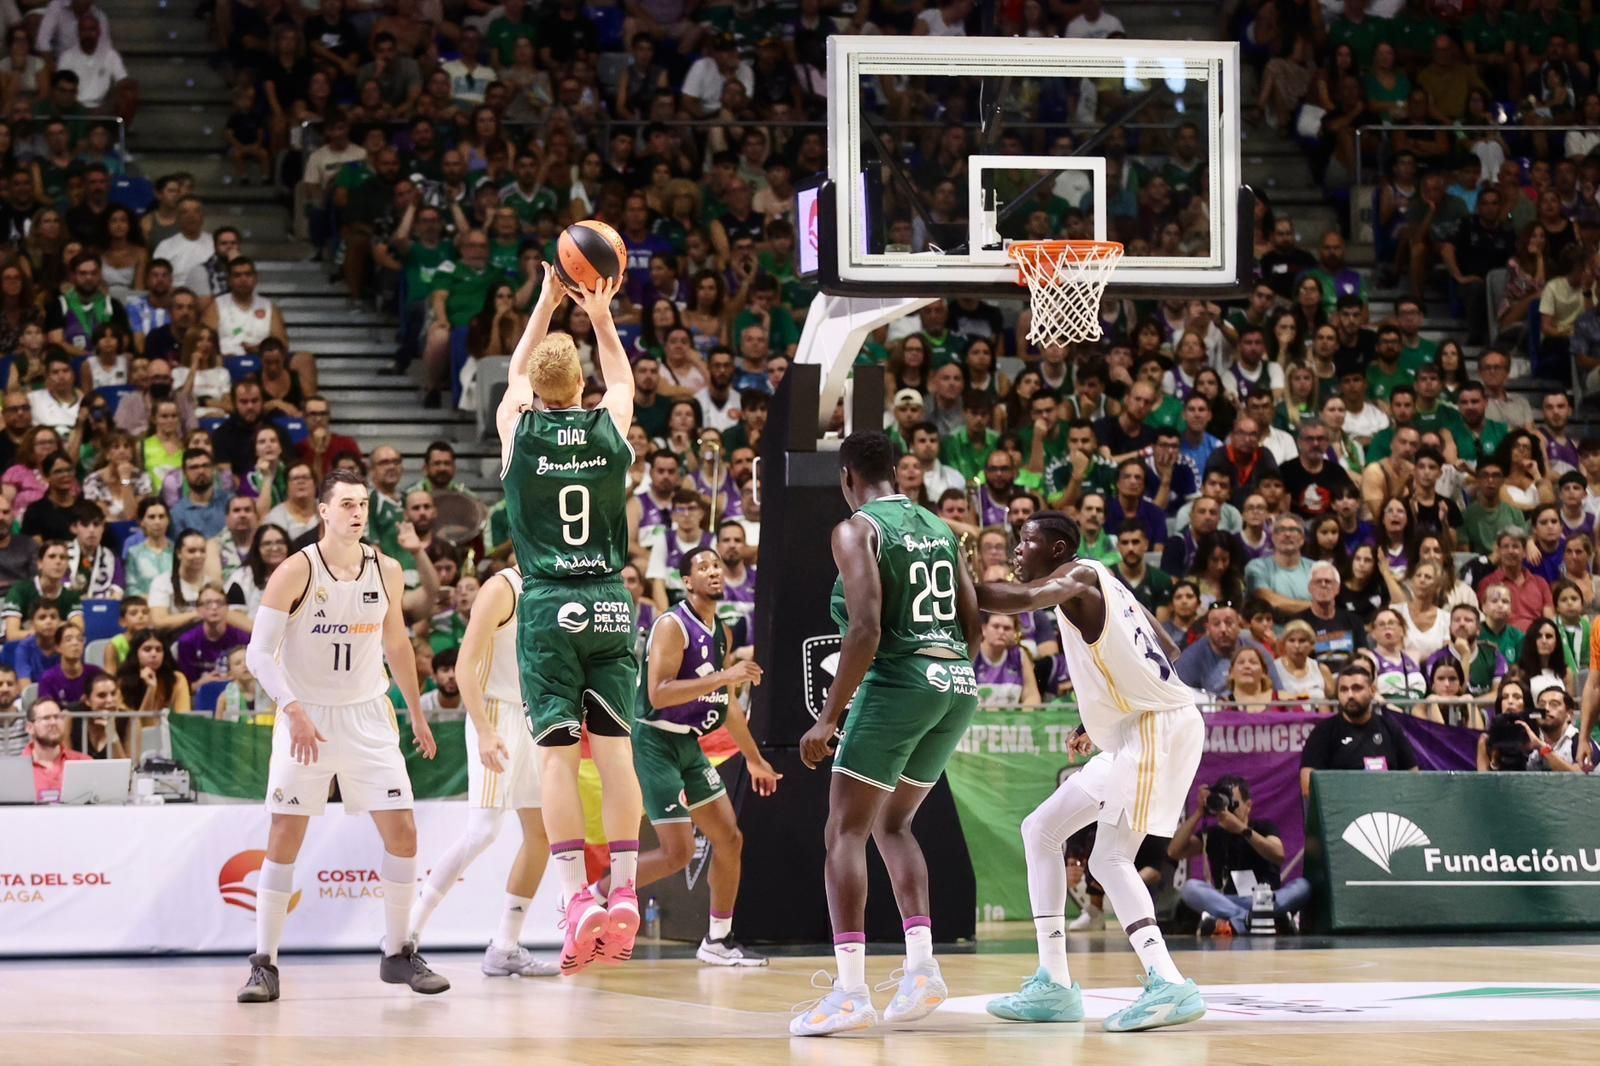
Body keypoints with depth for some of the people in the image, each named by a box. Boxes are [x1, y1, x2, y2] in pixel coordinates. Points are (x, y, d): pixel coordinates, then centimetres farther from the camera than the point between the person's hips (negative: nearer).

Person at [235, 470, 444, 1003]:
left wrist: (417, 714, 19)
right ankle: (264, 963, 1)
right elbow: (259, 652, -15)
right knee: (285, 836, -5)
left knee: (402, 832, -1)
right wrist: (294, 711, -26)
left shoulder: (386, 571, 1)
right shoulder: (297, 572, -13)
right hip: (306, 718, -4)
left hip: (368, 716, 4)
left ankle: (398, 953, 12)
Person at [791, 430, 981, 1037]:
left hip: (899, 681, -7)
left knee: (845, 832, -2)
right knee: (893, 824, 23)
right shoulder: (939, 529, 16)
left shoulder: (856, 530, -5)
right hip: (957, 688, 7)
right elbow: (972, 625, 15)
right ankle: (922, 969, 11)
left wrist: (828, 719, -13)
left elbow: (866, 631, -15)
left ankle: (850, 993, -13)